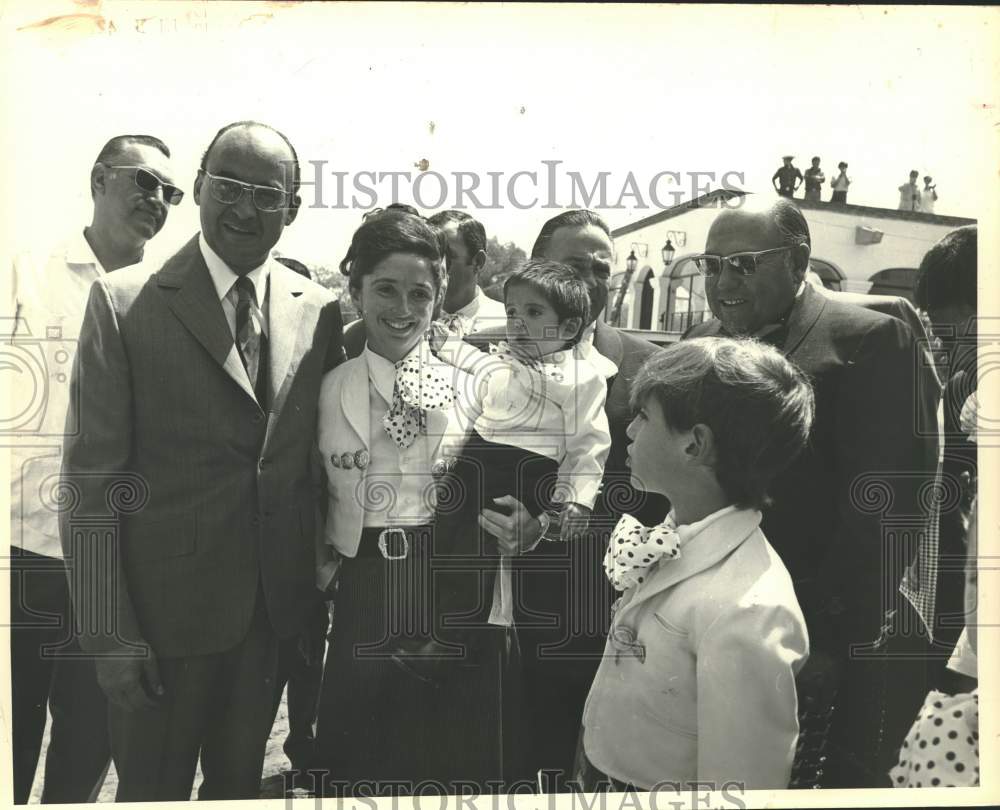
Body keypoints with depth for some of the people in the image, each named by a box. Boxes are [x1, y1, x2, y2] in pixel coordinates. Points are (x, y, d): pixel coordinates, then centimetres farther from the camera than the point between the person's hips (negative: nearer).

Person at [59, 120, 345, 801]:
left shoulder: (319, 310, 1)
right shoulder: (125, 301, -10)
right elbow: (92, 478, -10)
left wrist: (319, 589, 8)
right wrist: (109, 634, -12)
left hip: (276, 610, 4)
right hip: (167, 606, -3)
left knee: (240, 780, 21)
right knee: (153, 788, 15)